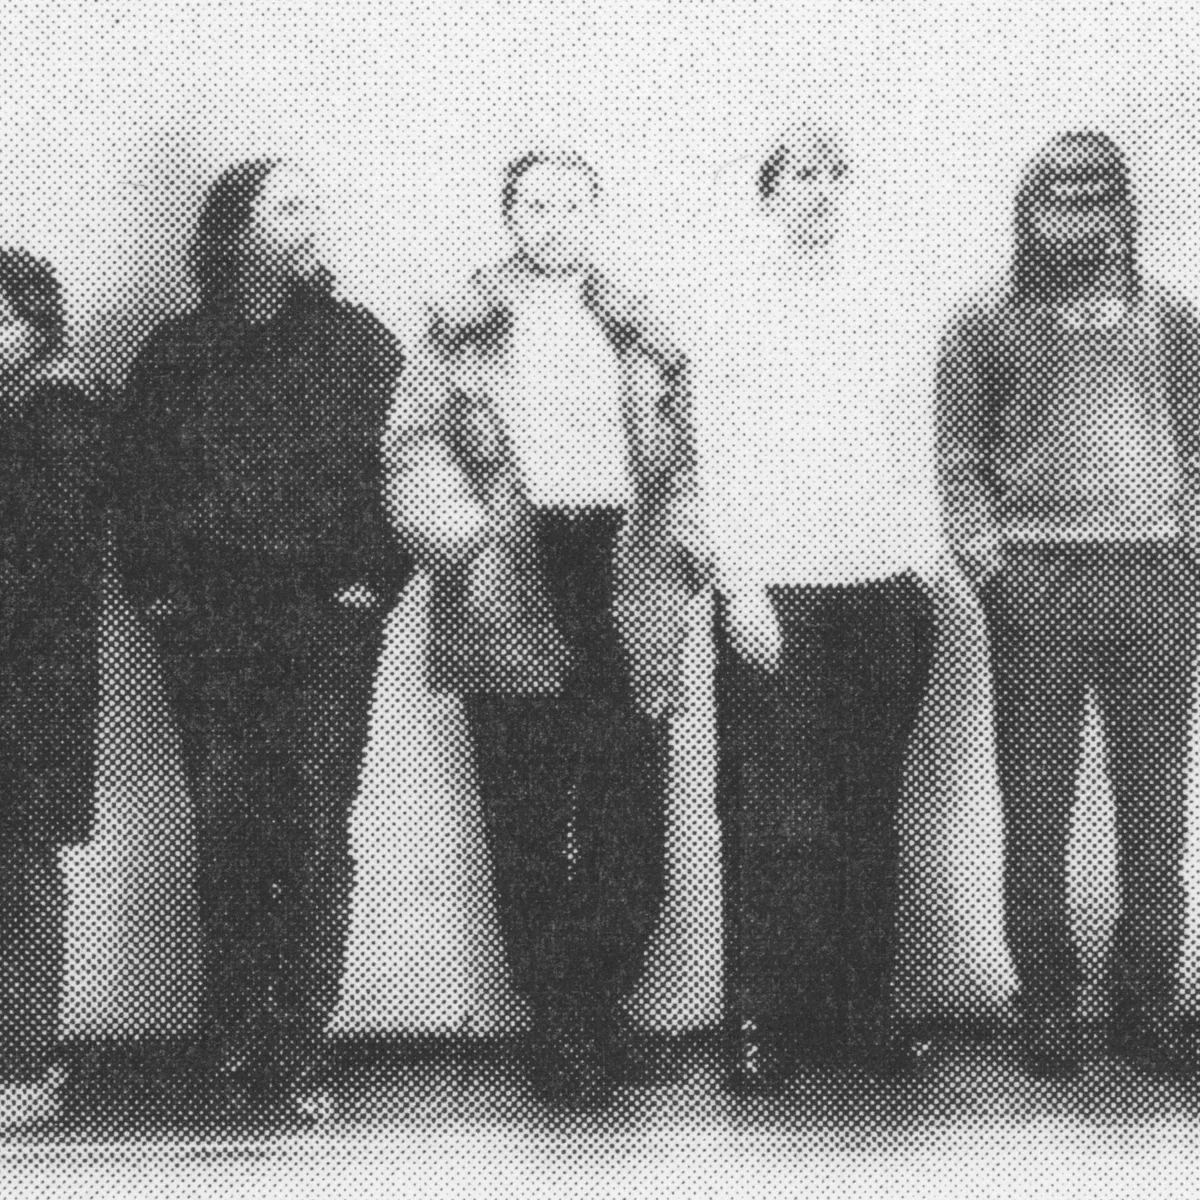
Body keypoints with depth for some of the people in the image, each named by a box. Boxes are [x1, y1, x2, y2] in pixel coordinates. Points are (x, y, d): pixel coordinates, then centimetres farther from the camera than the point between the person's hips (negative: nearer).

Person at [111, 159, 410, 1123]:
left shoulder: (360, 343, 6)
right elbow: (137, 486, 11)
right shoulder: (174, 355, 9)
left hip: (328, 625, -1)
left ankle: (301, 1052, 3)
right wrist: (156, 588, 1)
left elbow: (400, 467, 1)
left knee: (314, 836, -4)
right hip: (208, 633, 1)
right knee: (226, 835, 2)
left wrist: (373, 579, -7)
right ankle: (236, 1045, 10)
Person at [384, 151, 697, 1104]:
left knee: (630, 826, 0)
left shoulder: (640, 331, 16)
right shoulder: (464, 329, 9)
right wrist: (467, 543, -14)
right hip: (511, 598, -2)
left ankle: (599, 1000, 15)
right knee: (527, 830, 0)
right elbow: (417, 448, 1)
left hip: (625, 594, 2)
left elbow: (683, 454, 13)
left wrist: (673, 550, -4)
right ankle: (560, 1025, 8)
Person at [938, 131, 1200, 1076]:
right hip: (1039, 577, -2)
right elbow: (960, 455, 5)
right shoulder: (989, 326, 7)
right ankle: (1049, 1007, 9)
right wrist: (989, 558, -7)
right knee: (1037, 809, 0)